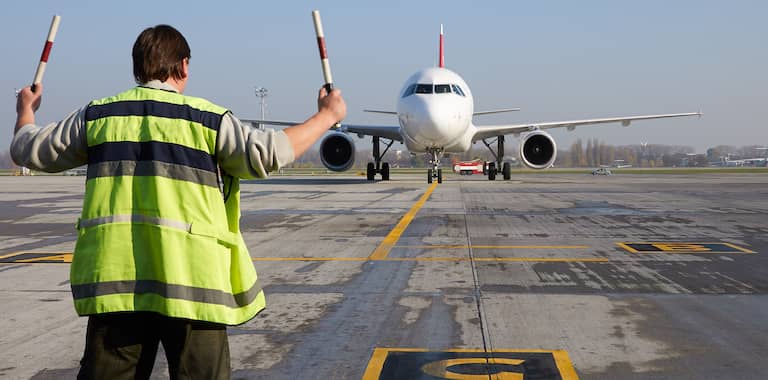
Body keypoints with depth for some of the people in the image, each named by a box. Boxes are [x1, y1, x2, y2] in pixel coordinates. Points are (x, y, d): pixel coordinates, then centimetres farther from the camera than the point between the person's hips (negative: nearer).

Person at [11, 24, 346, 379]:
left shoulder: (97, 116, 10)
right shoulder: (208, 118, -1)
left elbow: (29, 150, 19)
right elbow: (269, 153, -9)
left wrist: (26, 113, 42)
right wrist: (327, 115, 5)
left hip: (114, 275, 3)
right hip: (190, 278, -3)